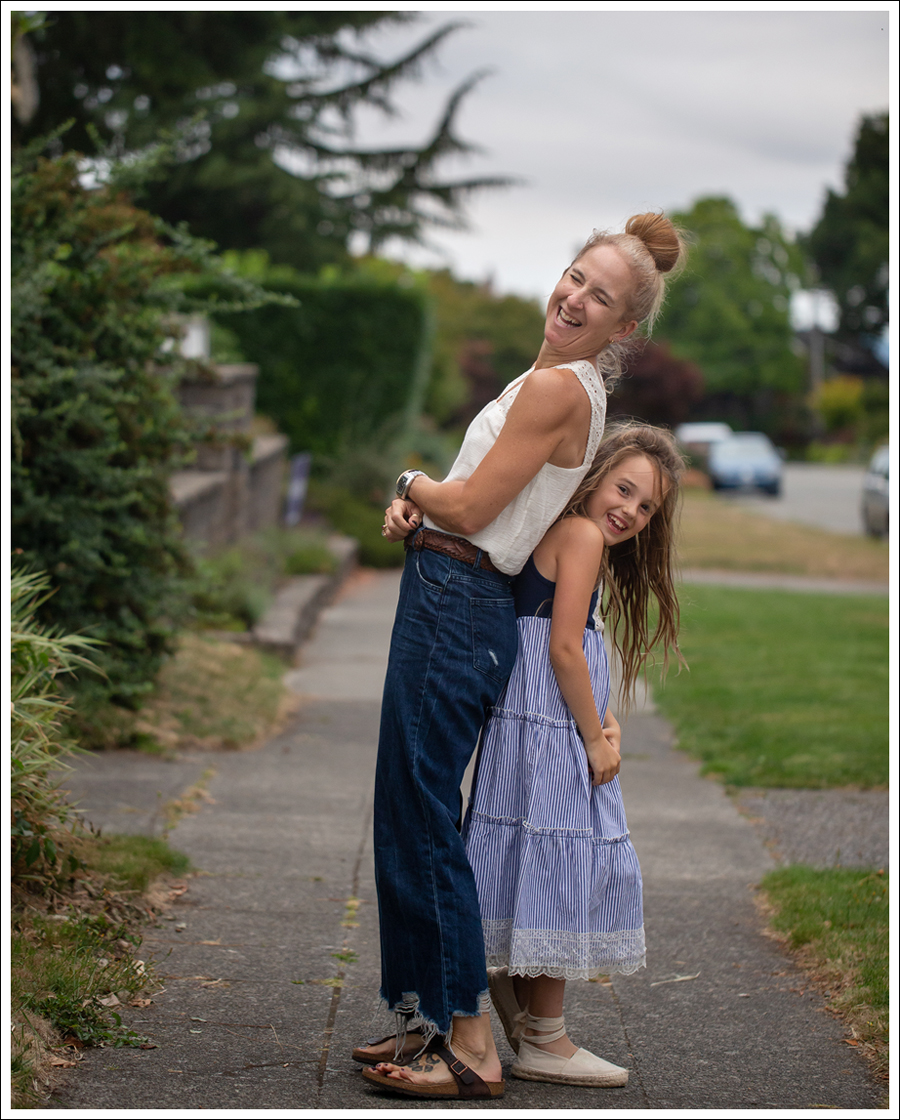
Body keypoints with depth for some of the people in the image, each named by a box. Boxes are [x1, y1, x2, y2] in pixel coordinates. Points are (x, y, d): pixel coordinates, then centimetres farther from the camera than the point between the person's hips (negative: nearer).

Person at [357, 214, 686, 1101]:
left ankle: (472, 1048, -1)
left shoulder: (558, 387, -15)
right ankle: (429, 1016, 24)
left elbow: (468, 508, -16)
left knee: (424, 824, -6)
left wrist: (413, 483, 4)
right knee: (409, 818, 15)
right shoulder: (566, 385, 17)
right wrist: (416, 504, 3)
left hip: (456, 610, -10)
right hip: (447, 603, 10)